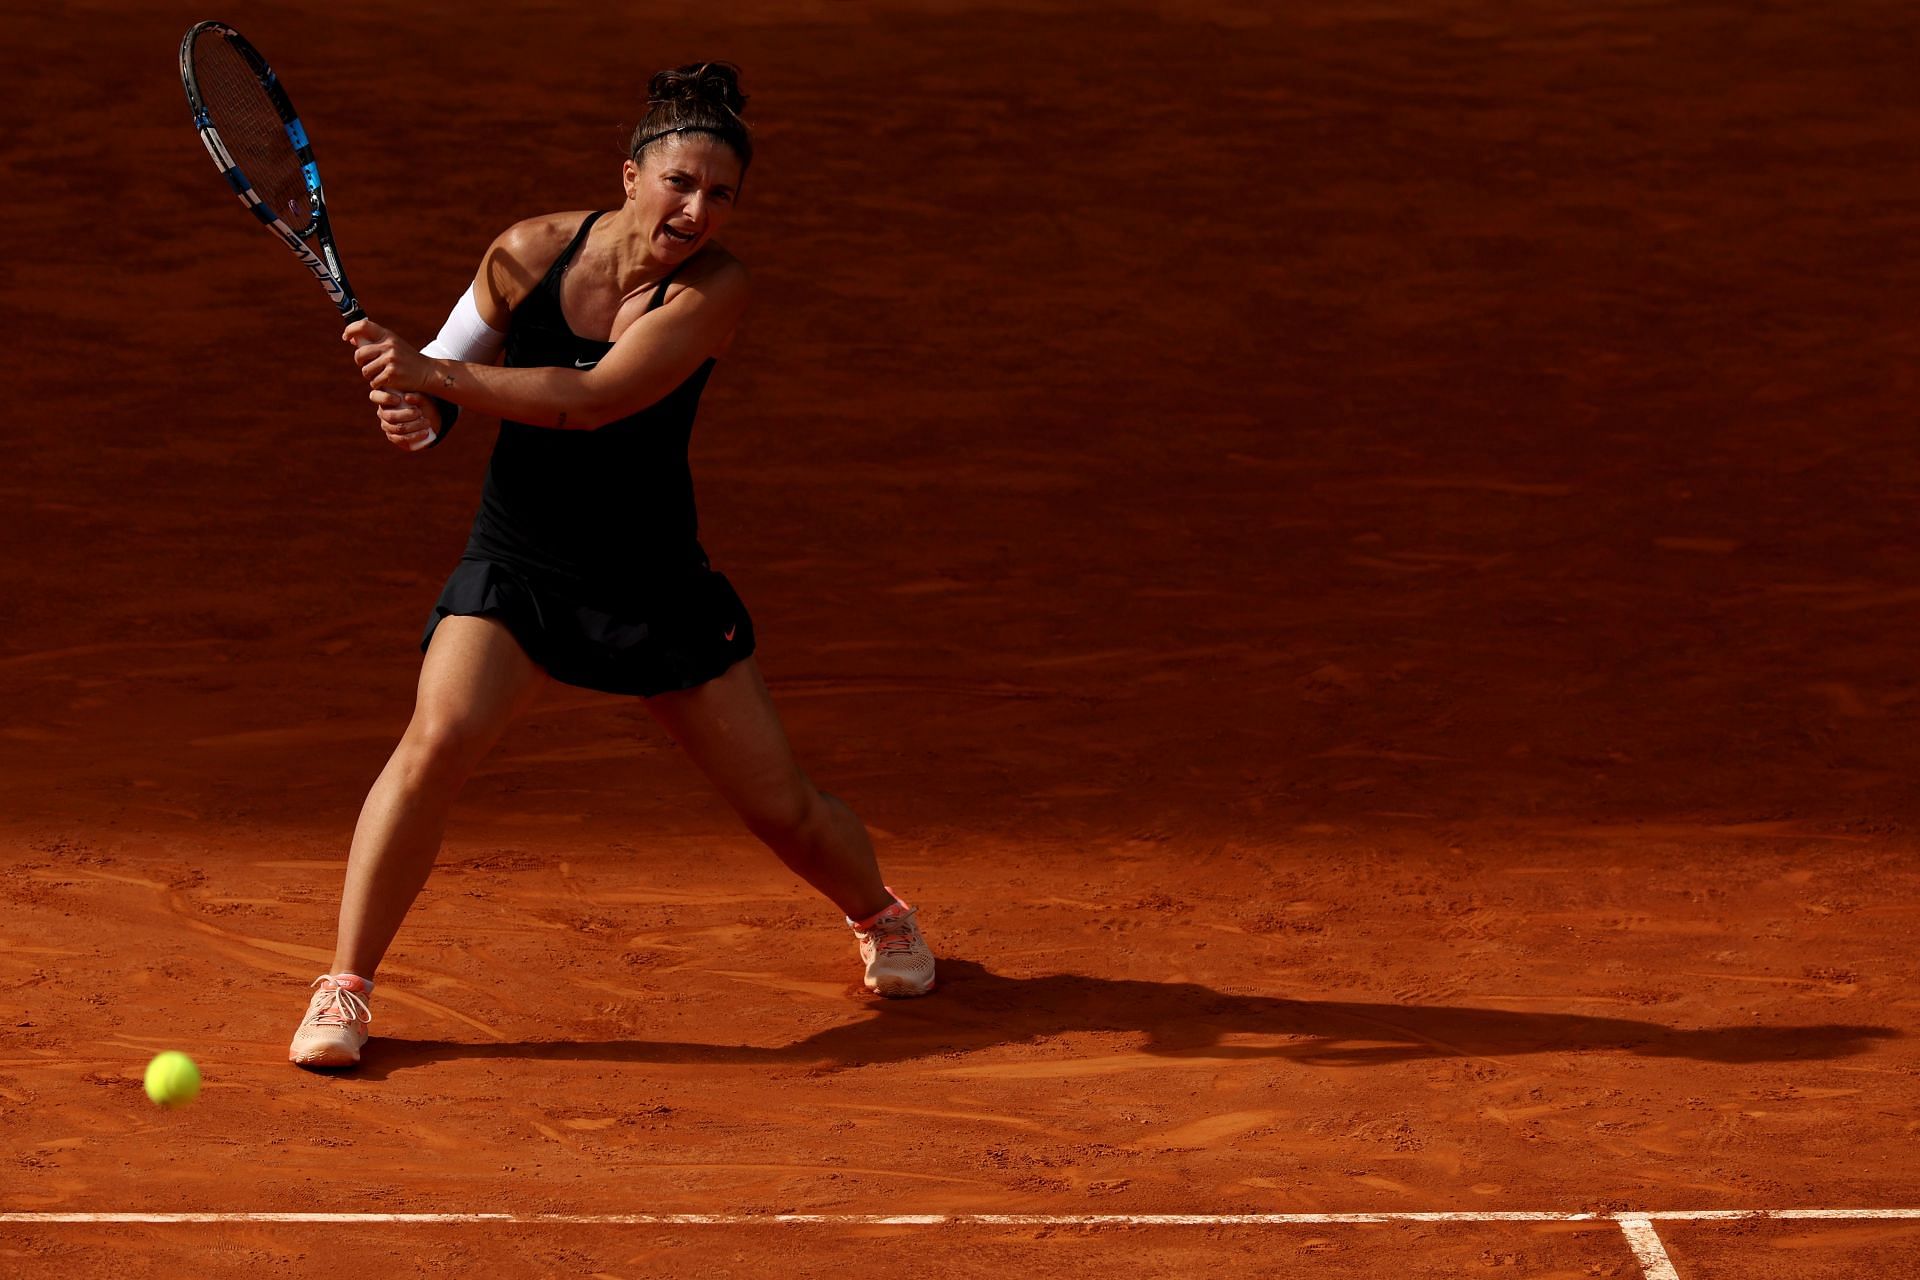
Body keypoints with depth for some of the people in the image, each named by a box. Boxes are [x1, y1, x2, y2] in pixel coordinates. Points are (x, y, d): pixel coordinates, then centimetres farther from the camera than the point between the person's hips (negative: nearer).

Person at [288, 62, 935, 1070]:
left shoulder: (713, 288, -16)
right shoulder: (530, 252, -9)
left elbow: (593, 401, -29)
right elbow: (445, 373, 7)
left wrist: (432, 376, -34)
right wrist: (415, 411, -17)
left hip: (654, 576, 0)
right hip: (514, 561, 0)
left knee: (781, 806, 6)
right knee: (438, 739, -26)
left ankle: (877, 913, 40)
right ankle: (344, 986, -15)